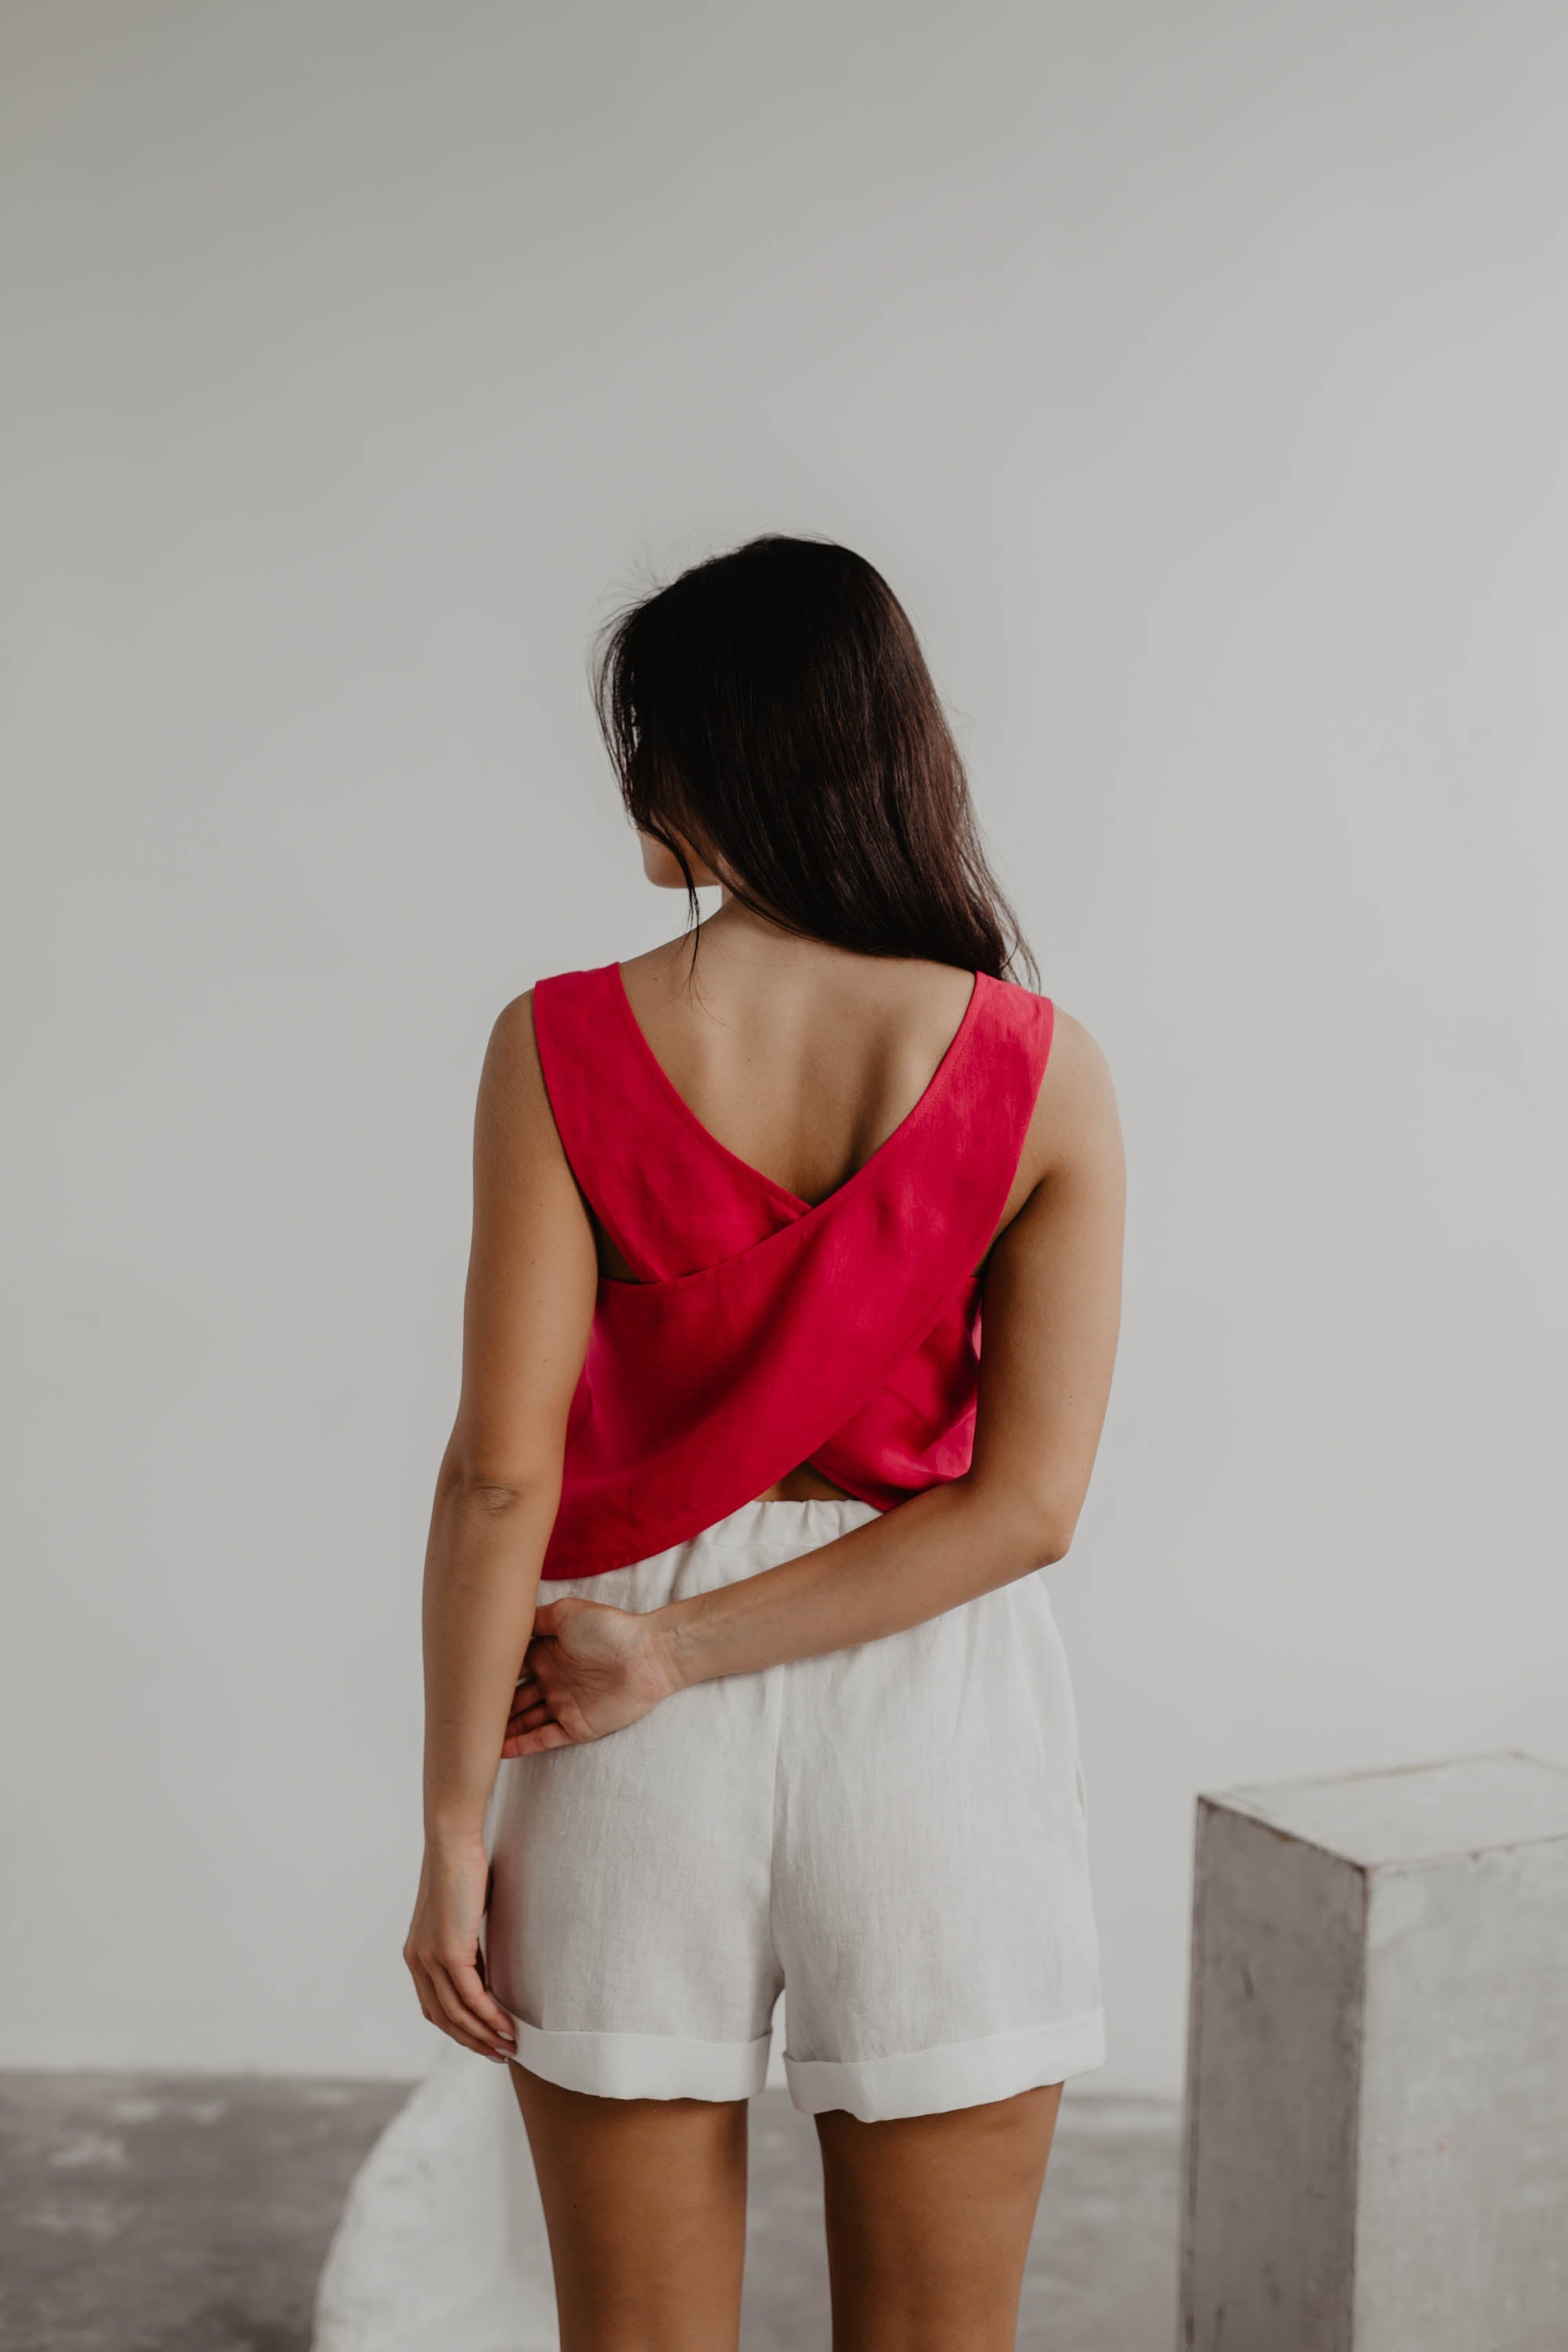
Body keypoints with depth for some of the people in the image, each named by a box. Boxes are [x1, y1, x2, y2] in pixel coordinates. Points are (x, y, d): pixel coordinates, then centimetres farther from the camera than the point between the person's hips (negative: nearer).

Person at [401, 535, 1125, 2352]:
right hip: (939, 1725, 1)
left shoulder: (564, 1050, -10)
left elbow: (501, 1474, -12)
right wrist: (672, 1654, -8)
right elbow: (1029, 1502, -12)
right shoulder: (1037, 1069, -7)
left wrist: (453, 1827, -3)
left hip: (641, 1770, 0)